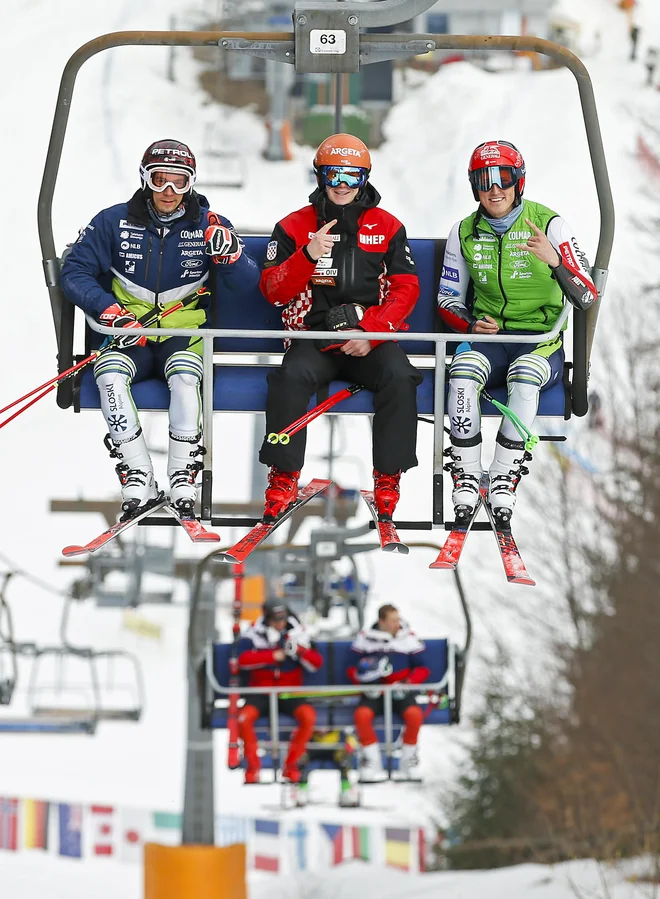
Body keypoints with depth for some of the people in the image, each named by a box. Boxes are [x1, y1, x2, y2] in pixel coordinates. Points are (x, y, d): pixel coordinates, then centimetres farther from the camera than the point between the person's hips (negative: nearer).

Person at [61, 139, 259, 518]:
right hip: (130, 336, 1)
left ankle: (184, 481, -29)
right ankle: (139, 483, -28)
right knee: (109, 373, -31)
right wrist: (110, 310, -15)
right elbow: (75, 272, 1)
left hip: (185, 334, -1)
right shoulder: (115, 222, 1)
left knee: (185, 373, -34)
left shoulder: (208, 225, 1)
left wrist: (231, 255, -25)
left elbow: (250, 283, -3)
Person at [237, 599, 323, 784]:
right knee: (245, 717, -30)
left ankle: (291, 764, -11)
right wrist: (274, 656, -25)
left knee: (308, 715, -28)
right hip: (261, 691, -1)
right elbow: (243, 659, -19)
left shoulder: (296, 634, 3)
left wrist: (301, 651, -22)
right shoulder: (255, 635, -2)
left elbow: (317, 663, -2)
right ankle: (253, 765, -8)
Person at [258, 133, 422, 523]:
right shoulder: (294, 227, 8)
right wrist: (308, 256, -18)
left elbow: (405, 289, 3)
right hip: (315, 337, 0)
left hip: (372, 336, 1)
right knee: (291, 377, -32)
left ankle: (388, 478, -20)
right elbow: (273, 290, 0)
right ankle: (283, 479, -22)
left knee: (400, 378, -31)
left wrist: (371, 332, -12)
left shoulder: (388, 227, 10)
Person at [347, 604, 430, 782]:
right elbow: (352, 668, 10)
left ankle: (407, 761, -11)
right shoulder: (365, 638, 5)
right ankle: (373, 766, -21)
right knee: (362, 714, -31)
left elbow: (422, 669, 7)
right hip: (374, 692, 0)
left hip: (400, 692, 0)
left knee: (414, 714, -31)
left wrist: (408, 682, -11)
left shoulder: (409, 637, 4)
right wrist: (362, 678, -11)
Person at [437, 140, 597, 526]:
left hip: (542, 339, -2)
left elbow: (587, 298, -10)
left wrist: (554, 260, -29)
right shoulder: (465, 233, 7)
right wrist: (471, 325, -7)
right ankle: (466, 479, -23)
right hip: (488, 336, 2)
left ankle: (504, 480, -28)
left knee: (525, 373, -37)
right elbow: (448, 299, 15)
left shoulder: (549, 224, -4)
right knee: (463, 371, -33)